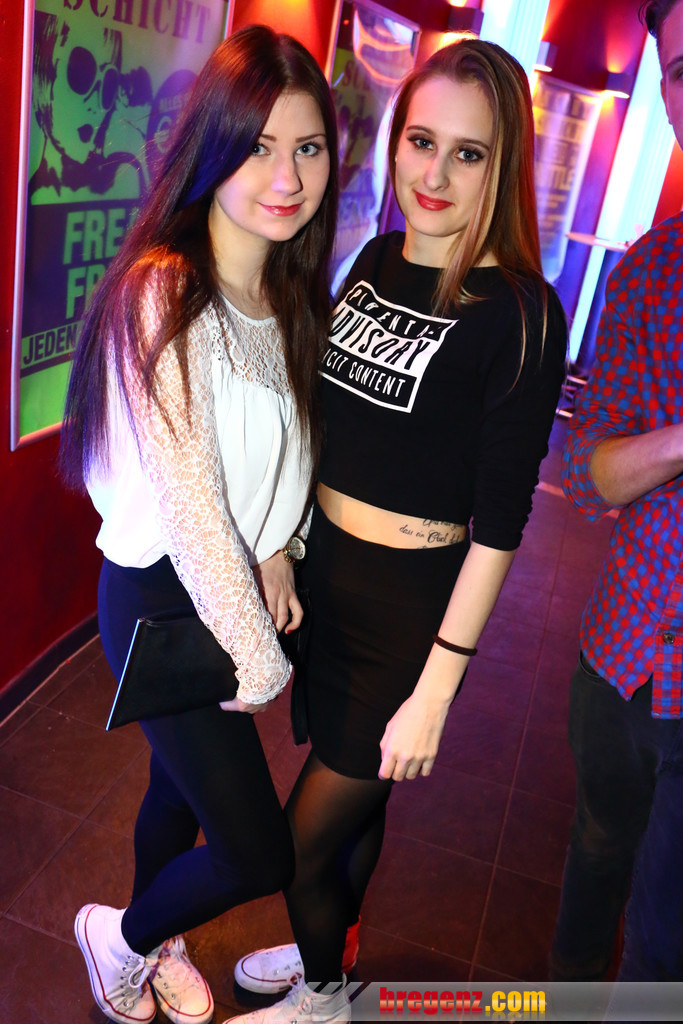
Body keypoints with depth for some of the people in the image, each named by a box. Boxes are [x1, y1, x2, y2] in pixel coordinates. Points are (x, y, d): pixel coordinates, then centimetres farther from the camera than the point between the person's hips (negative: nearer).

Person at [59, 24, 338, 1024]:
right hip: (162, 601, -7)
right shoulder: (162, 294, -23)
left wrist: (274, 554, 0)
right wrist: (257, 659, -15)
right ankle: (123, 935, 36)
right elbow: (187, 502, -23)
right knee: (259, 855, 4)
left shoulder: (286, 297, 4)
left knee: (181, 788, 25)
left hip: (235, 580, 7)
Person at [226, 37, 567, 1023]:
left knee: (304, 838, 9)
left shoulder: (519, 313, -17)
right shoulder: (375, 259, 2)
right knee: (355, 798, 26)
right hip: (318, 571, 6)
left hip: (408, 609, -5)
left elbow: (499, 522, -17)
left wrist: (435, 691, -16)